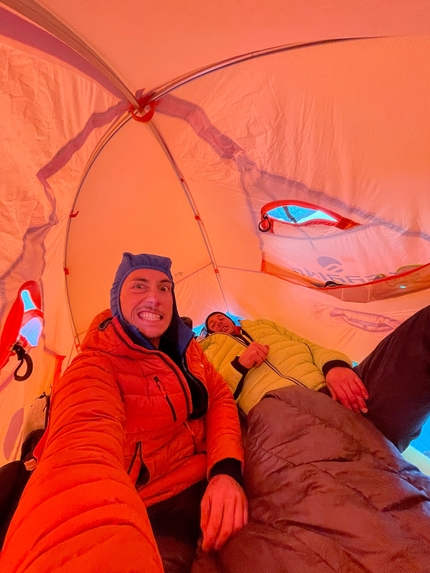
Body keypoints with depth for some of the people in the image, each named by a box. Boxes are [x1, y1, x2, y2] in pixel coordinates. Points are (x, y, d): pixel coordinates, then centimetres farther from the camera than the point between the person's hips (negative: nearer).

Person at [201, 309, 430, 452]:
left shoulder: (263, 325, 36)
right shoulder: (210, 352, 27)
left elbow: (309, 347, 25)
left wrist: (335, 365, 1)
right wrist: (238, 366, -4)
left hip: (333, 390, 5)